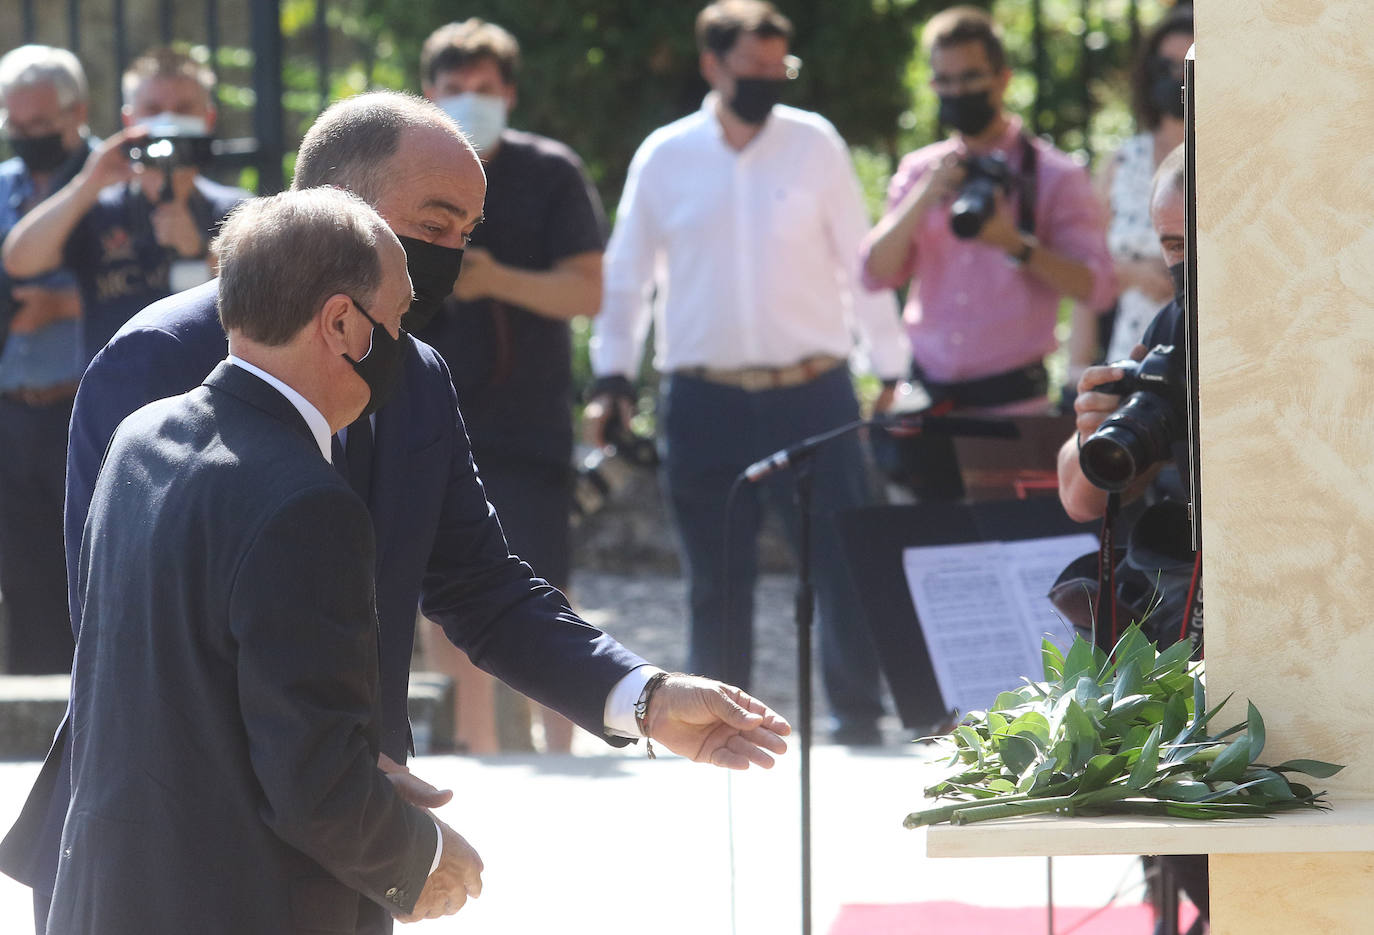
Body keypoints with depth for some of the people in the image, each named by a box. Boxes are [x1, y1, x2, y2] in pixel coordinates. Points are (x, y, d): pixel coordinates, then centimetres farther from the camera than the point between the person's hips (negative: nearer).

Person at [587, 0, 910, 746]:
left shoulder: (815, 144, 3)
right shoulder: (665, 157, 5)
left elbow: (860, 260, 7)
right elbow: (626, 274, 12)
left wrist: (891, 368, 5)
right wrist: (612, 375, 5)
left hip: (810, 394, -1)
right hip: (704, 401, 1)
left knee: (845, 560, -6)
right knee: (716, 581, 7)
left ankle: (858, 717, 1)